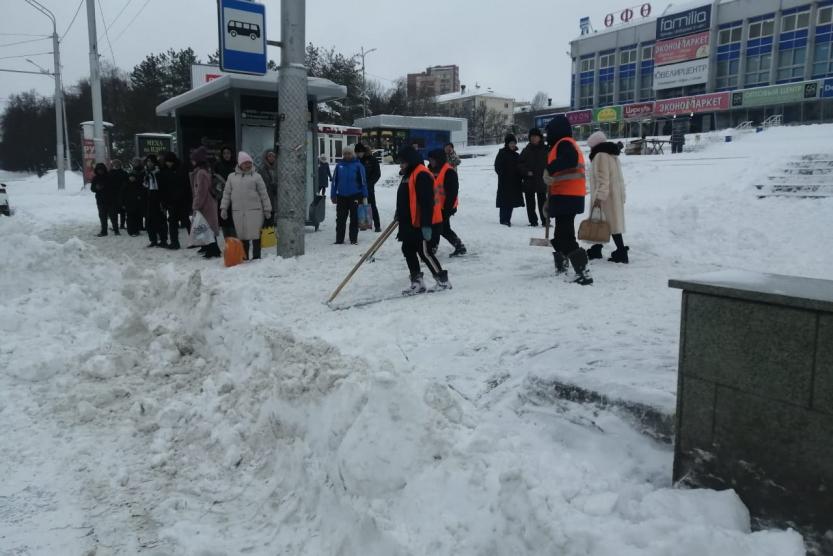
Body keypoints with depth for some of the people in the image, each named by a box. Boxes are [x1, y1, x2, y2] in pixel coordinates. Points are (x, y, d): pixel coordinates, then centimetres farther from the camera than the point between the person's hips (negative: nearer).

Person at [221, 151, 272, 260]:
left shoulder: (256, 176, 5)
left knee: (255, 235, -3)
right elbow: (226, 193, 15)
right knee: (242, 236, 7)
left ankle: (256, 257, 5)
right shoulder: (232, 177, 12)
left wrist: (267, 210, 2)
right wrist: (223, 208, 8)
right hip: (237, 211, 3)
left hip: (254, 210, -2)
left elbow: (264, 194, 5)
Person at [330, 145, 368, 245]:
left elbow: (363, 181, -1)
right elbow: (334, 181, 9)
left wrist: (364, 196, -5)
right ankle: (339, 239, 13)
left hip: (355, 196, -2)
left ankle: (354, 239, 15)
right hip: (342, 196, 3)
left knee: (354, 219, 6)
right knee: (340, 219, 6)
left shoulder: (358, 165, -2)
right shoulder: (339, 166, 6)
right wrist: (333, 195, 6)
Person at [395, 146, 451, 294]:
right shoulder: (408, 174, 15)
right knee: (408, 250, 11)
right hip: (410, 223, 11)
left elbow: (427, 202, -24)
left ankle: (443, 280, 6)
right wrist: (399, 216, 28)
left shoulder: (422, 175, -18)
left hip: (422, 224, -10)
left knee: (424, 252, -6)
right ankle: (417, 282, 18)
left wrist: (426, 225, -27)